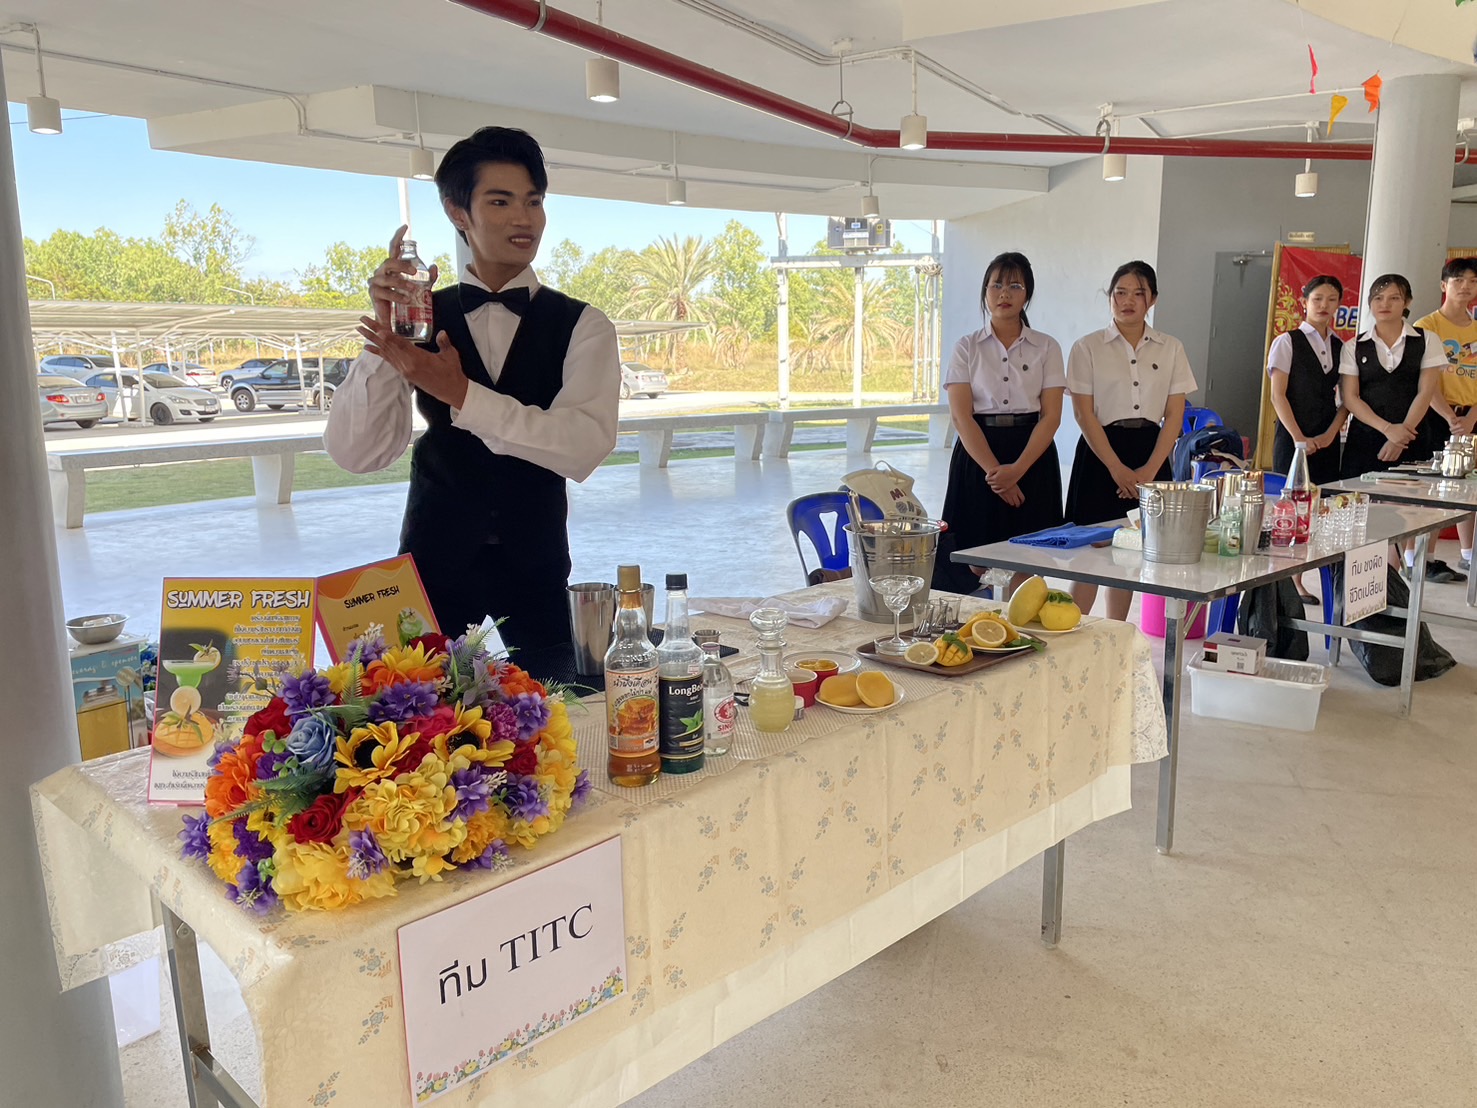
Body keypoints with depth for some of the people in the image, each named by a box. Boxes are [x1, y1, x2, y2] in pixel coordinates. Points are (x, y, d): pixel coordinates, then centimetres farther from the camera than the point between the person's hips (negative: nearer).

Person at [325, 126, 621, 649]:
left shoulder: (582, 327, -1)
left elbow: (585, 447, -18)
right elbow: (356, 454, -9)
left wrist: (461, 394, -26)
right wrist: (385, 333, -20)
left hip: (534, 563, 0)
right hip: (433, 558, 1)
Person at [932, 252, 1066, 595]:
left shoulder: (1046, 347, 6)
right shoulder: (966, 348, 4)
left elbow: (1051, 416, -1)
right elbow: (961, 416, -5)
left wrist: (1017, 469, -15)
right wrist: (993, 469, -16)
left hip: (1033, 457, 1)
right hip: (978, 456, 0)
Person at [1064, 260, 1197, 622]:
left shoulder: (1171, 349, 7)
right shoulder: (1088, 347, -1)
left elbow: (1175, 416, 3)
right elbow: (1084, 414, -7)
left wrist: (1149, 469, -9)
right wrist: (1118, 468, -14)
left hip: (1151, 455, 3)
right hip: (1101, 454, -3)